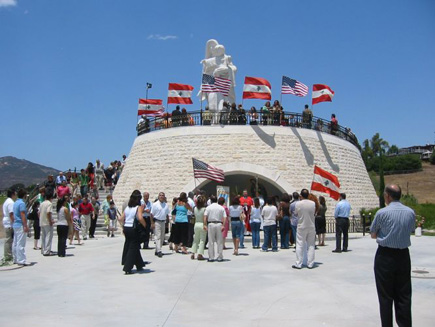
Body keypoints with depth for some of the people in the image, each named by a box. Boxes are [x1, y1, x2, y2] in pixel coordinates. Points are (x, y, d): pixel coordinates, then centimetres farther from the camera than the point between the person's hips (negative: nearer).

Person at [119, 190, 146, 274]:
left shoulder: (127, 207, 9)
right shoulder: (139, 207, -9)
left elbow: (121, 219, 6)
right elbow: (140, 218, -24)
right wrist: (145, 226, -10)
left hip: (126, 229, 7)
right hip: (133, 229, -7)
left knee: (128, 247, 18)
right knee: (133, 248, 3)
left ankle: (139, 266, 30)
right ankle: (127, 268, -1)